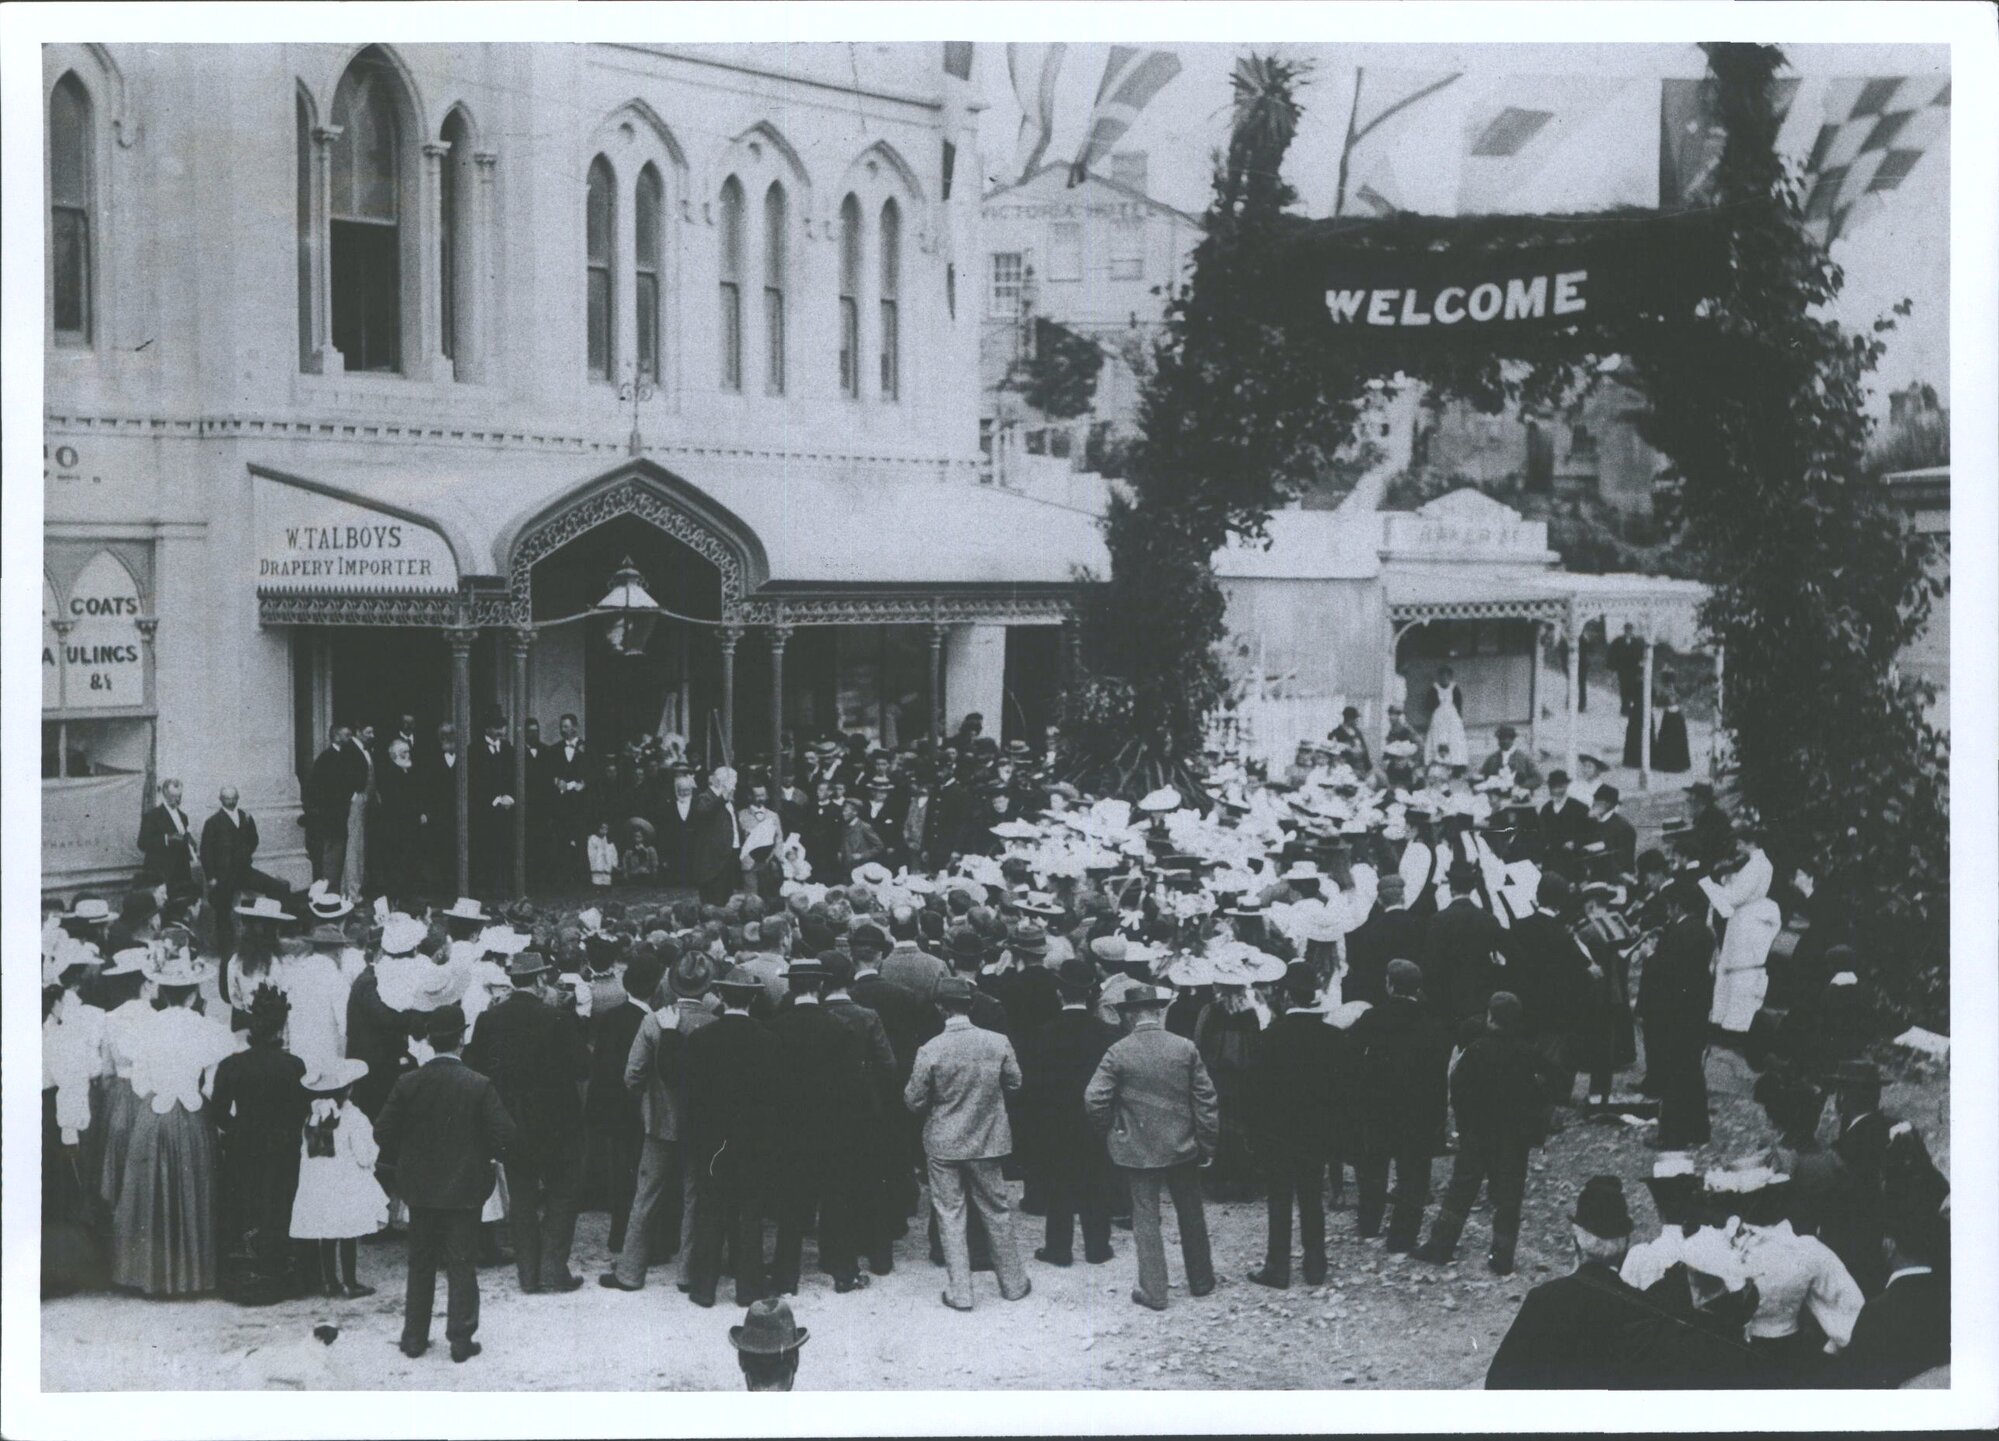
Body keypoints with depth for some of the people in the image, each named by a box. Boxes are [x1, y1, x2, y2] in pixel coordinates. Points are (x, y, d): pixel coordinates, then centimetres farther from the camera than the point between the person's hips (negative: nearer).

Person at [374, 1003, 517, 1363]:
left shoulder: (408, 1084, -6)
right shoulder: (478, 1086, -13)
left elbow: (383, 1133, -4)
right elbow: (504, 1134, -15)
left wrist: (403, 1165, 12)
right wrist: (490, 1156, 6)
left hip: (420, 1188, 3)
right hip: (464, 1189, -3)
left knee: (420, 1265, 14)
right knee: (462, 1266, 5)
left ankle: (414, 1337, 18)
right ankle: (461, 1339, 6)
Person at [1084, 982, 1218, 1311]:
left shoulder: (1117, 1054, -11)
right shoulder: (1186, 1048, -6)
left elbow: (1094, 1100, -14)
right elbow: (1206, 1099, -4)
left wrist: (1110, 1134, 3)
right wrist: (1208, 1144, 6)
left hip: (1137, 1149, -2)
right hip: (1182, 1147, 2)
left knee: (1146, 1218, 6)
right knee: (1191, 1215, 18)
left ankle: (1154, 1292, 9)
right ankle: (1201, 1281, 30)